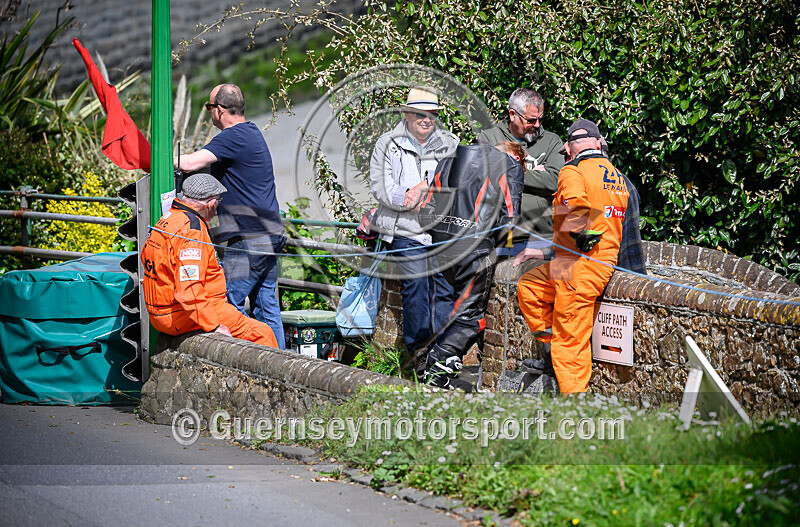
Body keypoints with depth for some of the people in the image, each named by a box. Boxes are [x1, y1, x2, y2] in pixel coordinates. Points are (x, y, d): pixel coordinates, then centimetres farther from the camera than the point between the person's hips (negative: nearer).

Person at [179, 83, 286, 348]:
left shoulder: (234, 137, -15)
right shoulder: (252, 133, 17)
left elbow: (190, 163, -24)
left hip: (249, 239, -10)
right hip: (270, 235, 10)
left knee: (229, 303, -6)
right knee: (267, 306, 11)